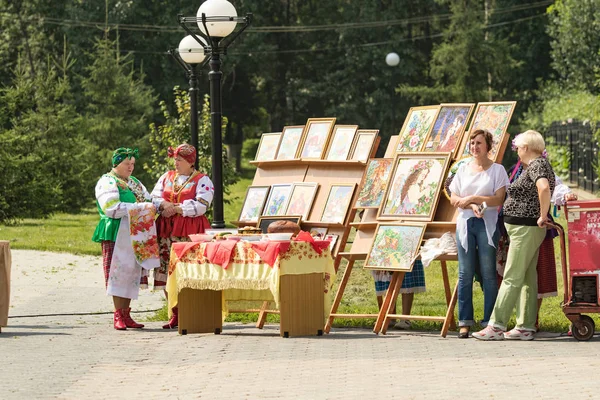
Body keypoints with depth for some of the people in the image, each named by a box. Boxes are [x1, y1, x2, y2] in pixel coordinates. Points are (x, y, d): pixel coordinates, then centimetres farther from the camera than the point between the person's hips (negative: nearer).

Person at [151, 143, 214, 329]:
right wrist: (164, 205, -8)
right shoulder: (166, 177, 18)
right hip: (167, 230, 5)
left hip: (190, 232, -5)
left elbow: (201, 205, -11)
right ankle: (175, 314, 9)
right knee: (167, 272, 3)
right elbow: (154, 198, 14)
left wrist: (175, 209, -11)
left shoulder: (202, 181, 1)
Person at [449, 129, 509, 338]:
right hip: (465, 224, 3)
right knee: (465, 274, 1)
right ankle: (465, 322, 4)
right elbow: (453, 198, 7)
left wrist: (472, 198, -12)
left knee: (488, 274, -4)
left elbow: (498, 199, -7)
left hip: (487, 225, -3)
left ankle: (489, 322, -1)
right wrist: (472, 206, -11)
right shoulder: (463, 169, 13)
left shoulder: (497, 170, 3)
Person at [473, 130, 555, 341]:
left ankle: (496, 326, -8)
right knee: (527, 278, 10)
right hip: (526, 229, 11)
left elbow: (544, 187, -36)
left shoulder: (537, 166, -16)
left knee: (512, 278, -9)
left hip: (526, 229, -11)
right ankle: (525, 327, 12)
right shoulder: (537, 165, 15)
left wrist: (543, 216, -28)